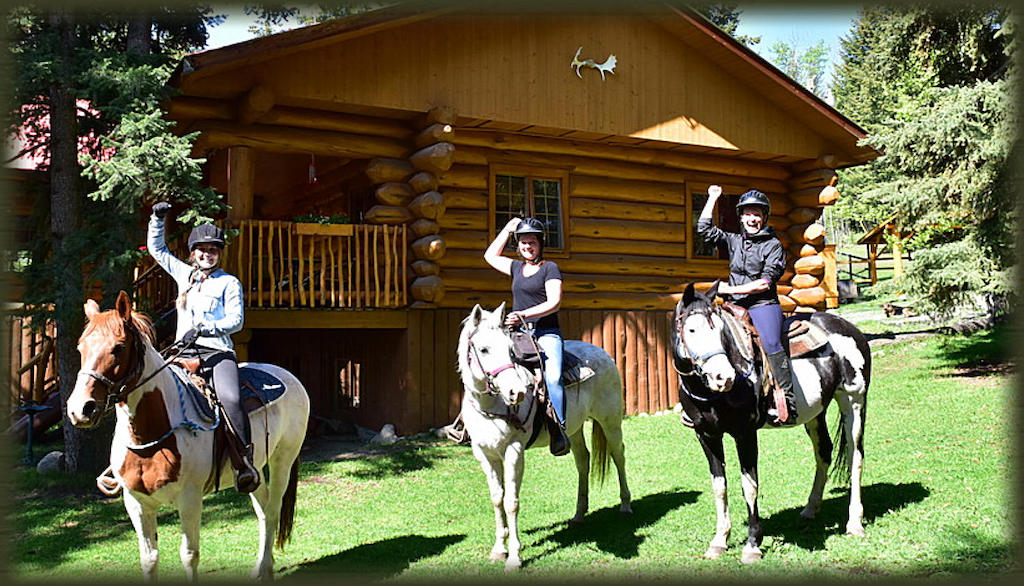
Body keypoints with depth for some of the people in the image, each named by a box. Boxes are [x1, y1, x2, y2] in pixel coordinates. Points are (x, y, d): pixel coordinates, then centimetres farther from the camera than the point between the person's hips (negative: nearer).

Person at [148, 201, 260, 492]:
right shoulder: (184, 273, 18)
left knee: (230, 398, -30)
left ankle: (245, 460, -24)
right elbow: (156, 248, 28)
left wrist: (203, 328, -17)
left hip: (218, 352, -5)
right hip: (183, 352, 5)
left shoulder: (229, 283, 6)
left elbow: (235, 320, -4)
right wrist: (157, 218, 15)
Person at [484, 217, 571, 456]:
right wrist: (508, 229, 29)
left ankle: (559, 432, -29)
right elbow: (490, 255, 35)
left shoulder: (550, 268, 2)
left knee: (553, 376, -30)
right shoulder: (517, 267, 20)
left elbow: (554, 302, -9)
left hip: (546, 334, -6)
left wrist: (524, 315, -21)